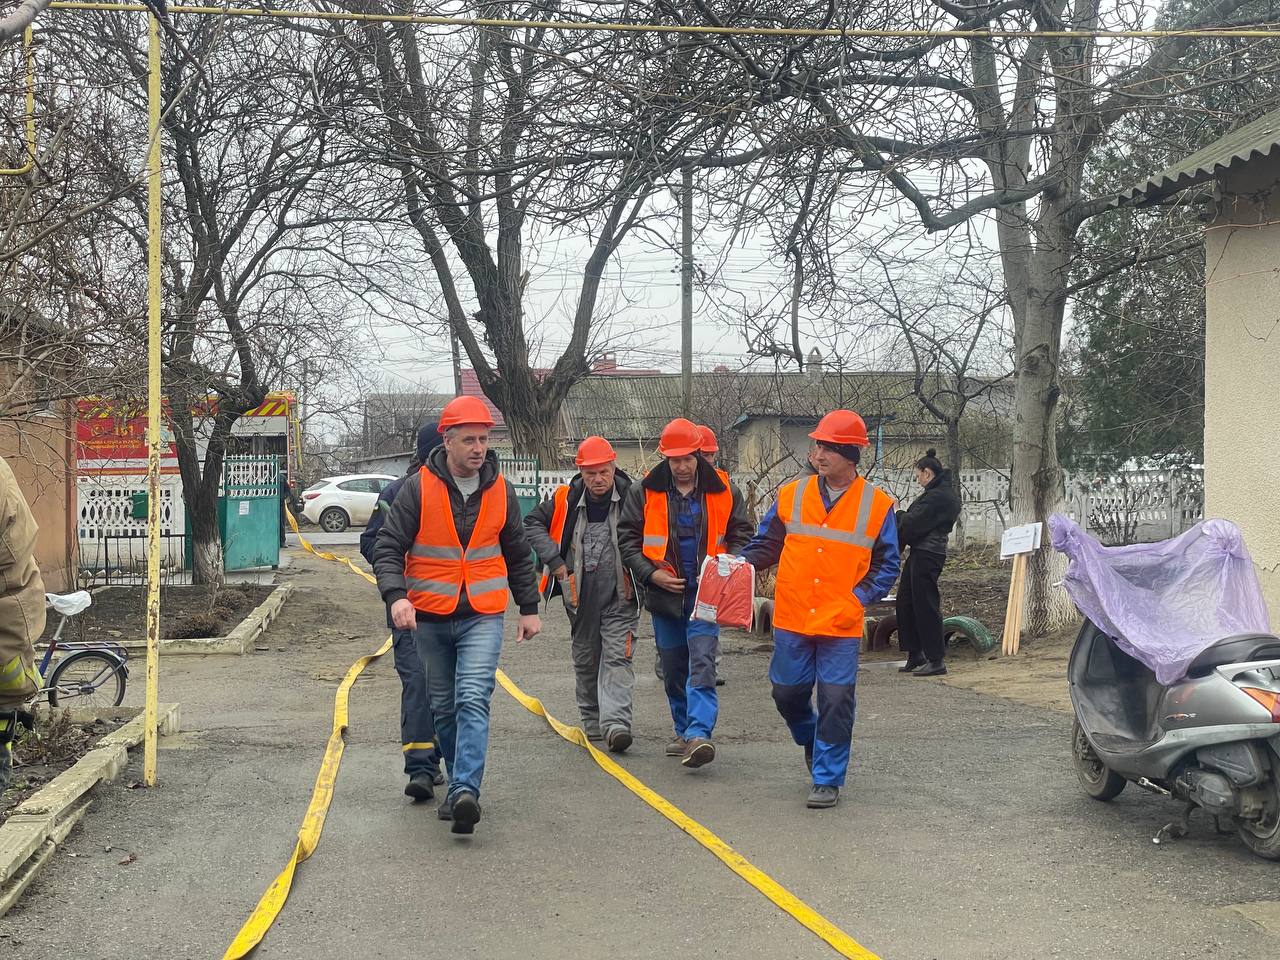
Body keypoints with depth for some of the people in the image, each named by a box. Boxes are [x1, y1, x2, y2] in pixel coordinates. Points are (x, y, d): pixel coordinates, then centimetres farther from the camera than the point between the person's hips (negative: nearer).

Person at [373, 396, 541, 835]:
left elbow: (518, 553, 15)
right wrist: (396, 595, -23)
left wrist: (529, 608, 16)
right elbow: (387, 547, -6)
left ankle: (465, 792, -26)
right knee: (443, 707, 11)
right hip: (429, 618, 0)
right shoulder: (418, 488, -6)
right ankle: (459, 786, 26)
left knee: (473, 699, -17)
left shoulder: (500, 489, 3)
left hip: (483, 617, 0)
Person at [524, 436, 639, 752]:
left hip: (620, 597, -3)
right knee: (585, 659, 14)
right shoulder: (566, 500, -3)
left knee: (617, 657, -13)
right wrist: (554, 559, -3)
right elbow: (532, 523, 7)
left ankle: (615, 723, -20)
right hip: (581, 596, 3)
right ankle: (592, 722, 29)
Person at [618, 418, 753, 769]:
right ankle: (684, 732, 26)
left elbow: (741, 536, 11)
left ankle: (699, 734, -23)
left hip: (707, 596, -2)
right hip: (664, 596, 2)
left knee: (702, 664, -16)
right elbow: (627, 538, 4)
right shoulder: (644, 492, 1)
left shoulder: (724, 492, 1)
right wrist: (651, 573, -9)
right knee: (673, 669, 11)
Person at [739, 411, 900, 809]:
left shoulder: (877, 505, -2)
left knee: (836, 700, -2)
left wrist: (859, 598, -11)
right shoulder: (792, 495, 3)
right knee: (787, 693, 10)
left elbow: (887, 566, 3)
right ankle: (813, 741, 41)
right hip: (792, 621, 2)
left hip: (842, 626, -2)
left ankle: (828, 779, 12)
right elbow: (765, 545, 10)